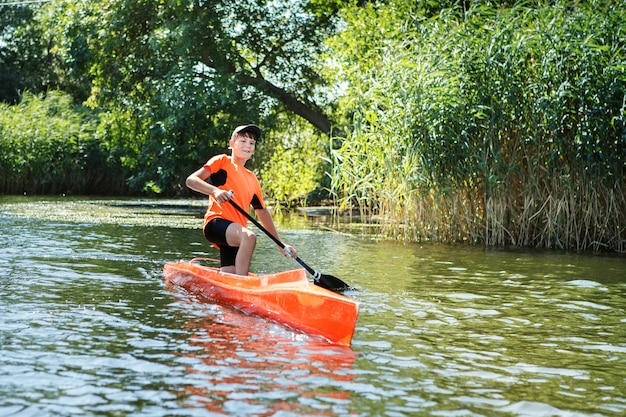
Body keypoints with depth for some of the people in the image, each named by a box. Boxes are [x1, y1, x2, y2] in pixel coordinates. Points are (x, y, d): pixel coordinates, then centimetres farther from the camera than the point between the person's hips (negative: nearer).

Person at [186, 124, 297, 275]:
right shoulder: (222, 161, 8)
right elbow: (190, 180, -4)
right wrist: (215, 190, -24)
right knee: (249, 236, -35)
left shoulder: (252, 179, 26)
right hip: (216, 222, -7)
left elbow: (263, 212, 31)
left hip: (234, 236, 7)